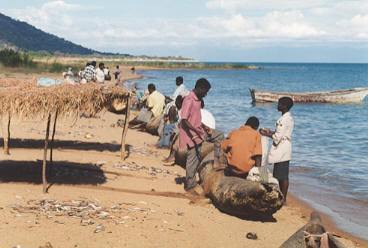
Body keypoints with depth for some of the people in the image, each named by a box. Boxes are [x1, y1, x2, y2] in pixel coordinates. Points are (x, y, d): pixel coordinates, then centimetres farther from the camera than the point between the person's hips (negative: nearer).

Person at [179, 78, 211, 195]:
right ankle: (189, 186, 9)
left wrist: (203, 128, 23)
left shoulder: (198, 99, 8)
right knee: (192, 160, -2)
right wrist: (196, 130, -33)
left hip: (197, 134, 9)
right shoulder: (189, 100, -20)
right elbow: (184, 120, -25)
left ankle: (191, 181, 30)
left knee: (197, 159, 16)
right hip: (190, 135, -9)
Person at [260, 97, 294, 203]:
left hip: (282, 153, -10)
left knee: (283, 176, -2)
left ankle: (283, 199, 5)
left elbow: (277, 137, -20)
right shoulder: (288, 118, 12)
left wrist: (265, 134, -8)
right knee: (279, 175, 16)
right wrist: (270, 132, 9)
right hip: (282, 152, 10)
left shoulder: (284, 119, -19)